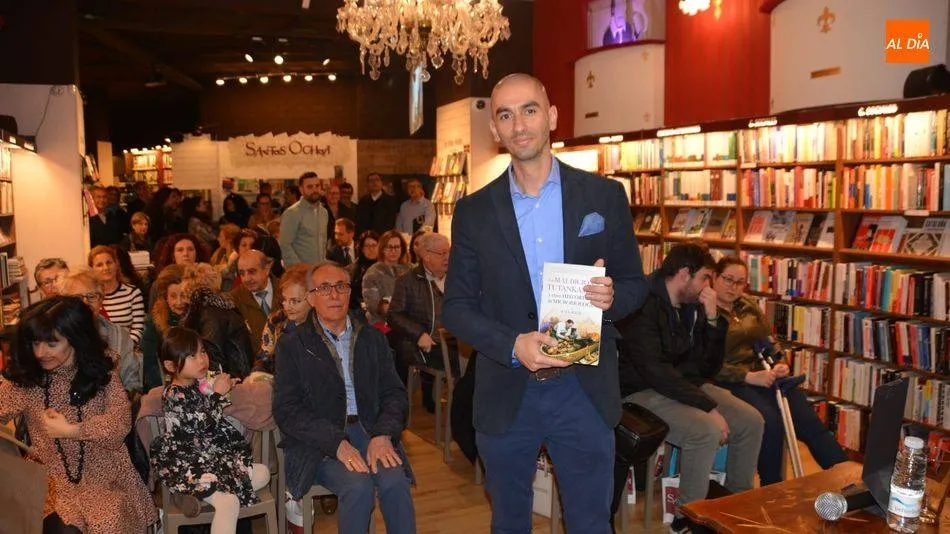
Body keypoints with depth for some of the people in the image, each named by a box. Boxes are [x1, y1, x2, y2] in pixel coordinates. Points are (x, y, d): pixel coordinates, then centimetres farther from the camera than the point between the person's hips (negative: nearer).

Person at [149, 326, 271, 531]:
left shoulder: (203, 381, 6)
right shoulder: (173, 395, -17)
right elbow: (202, 425, -23)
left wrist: (225, 387, 4)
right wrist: (218, 394, -17)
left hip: (216, 453, 9)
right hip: (187, 463, -9)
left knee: (262, 473, 2)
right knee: (229, 502, -26)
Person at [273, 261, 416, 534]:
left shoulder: (373, 338, 15)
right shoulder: (292, 345, 4)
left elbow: (394, 393, 8)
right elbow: (287, 411, -5)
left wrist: (384, 435, -13)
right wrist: (337, 443, -18)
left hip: (371, 431, 3)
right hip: (319, 441, -2)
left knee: (395, 480, -27)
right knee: (358, 486, -30)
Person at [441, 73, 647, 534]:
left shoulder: (603, 196, -1)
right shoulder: (474, 211, 0)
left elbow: (634, 283, 6)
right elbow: (455, 307, 1)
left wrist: (611, 296, -18)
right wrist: (512, 345, -17)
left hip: (585, 390, -1)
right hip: (505, 395, 1)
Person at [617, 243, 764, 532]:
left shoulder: (691, 306, 7)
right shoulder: (645, 305, -19)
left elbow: (708, 367, 8)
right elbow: (654, 370, -27)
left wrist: (711, 319, -6)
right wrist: (709, 407, -25)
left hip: (687, 385, 9)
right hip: (644, 392, -9)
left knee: (751, 421, -1)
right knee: (707, 431, -30)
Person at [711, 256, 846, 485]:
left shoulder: (749, 306, 15)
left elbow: (767, 341, 21)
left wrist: (779, 364, 0)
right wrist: (749, 377, -20)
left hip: (760, 373, 6)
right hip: (728, 380, -6)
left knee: (807, 418, -15)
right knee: (770, 420, -29)